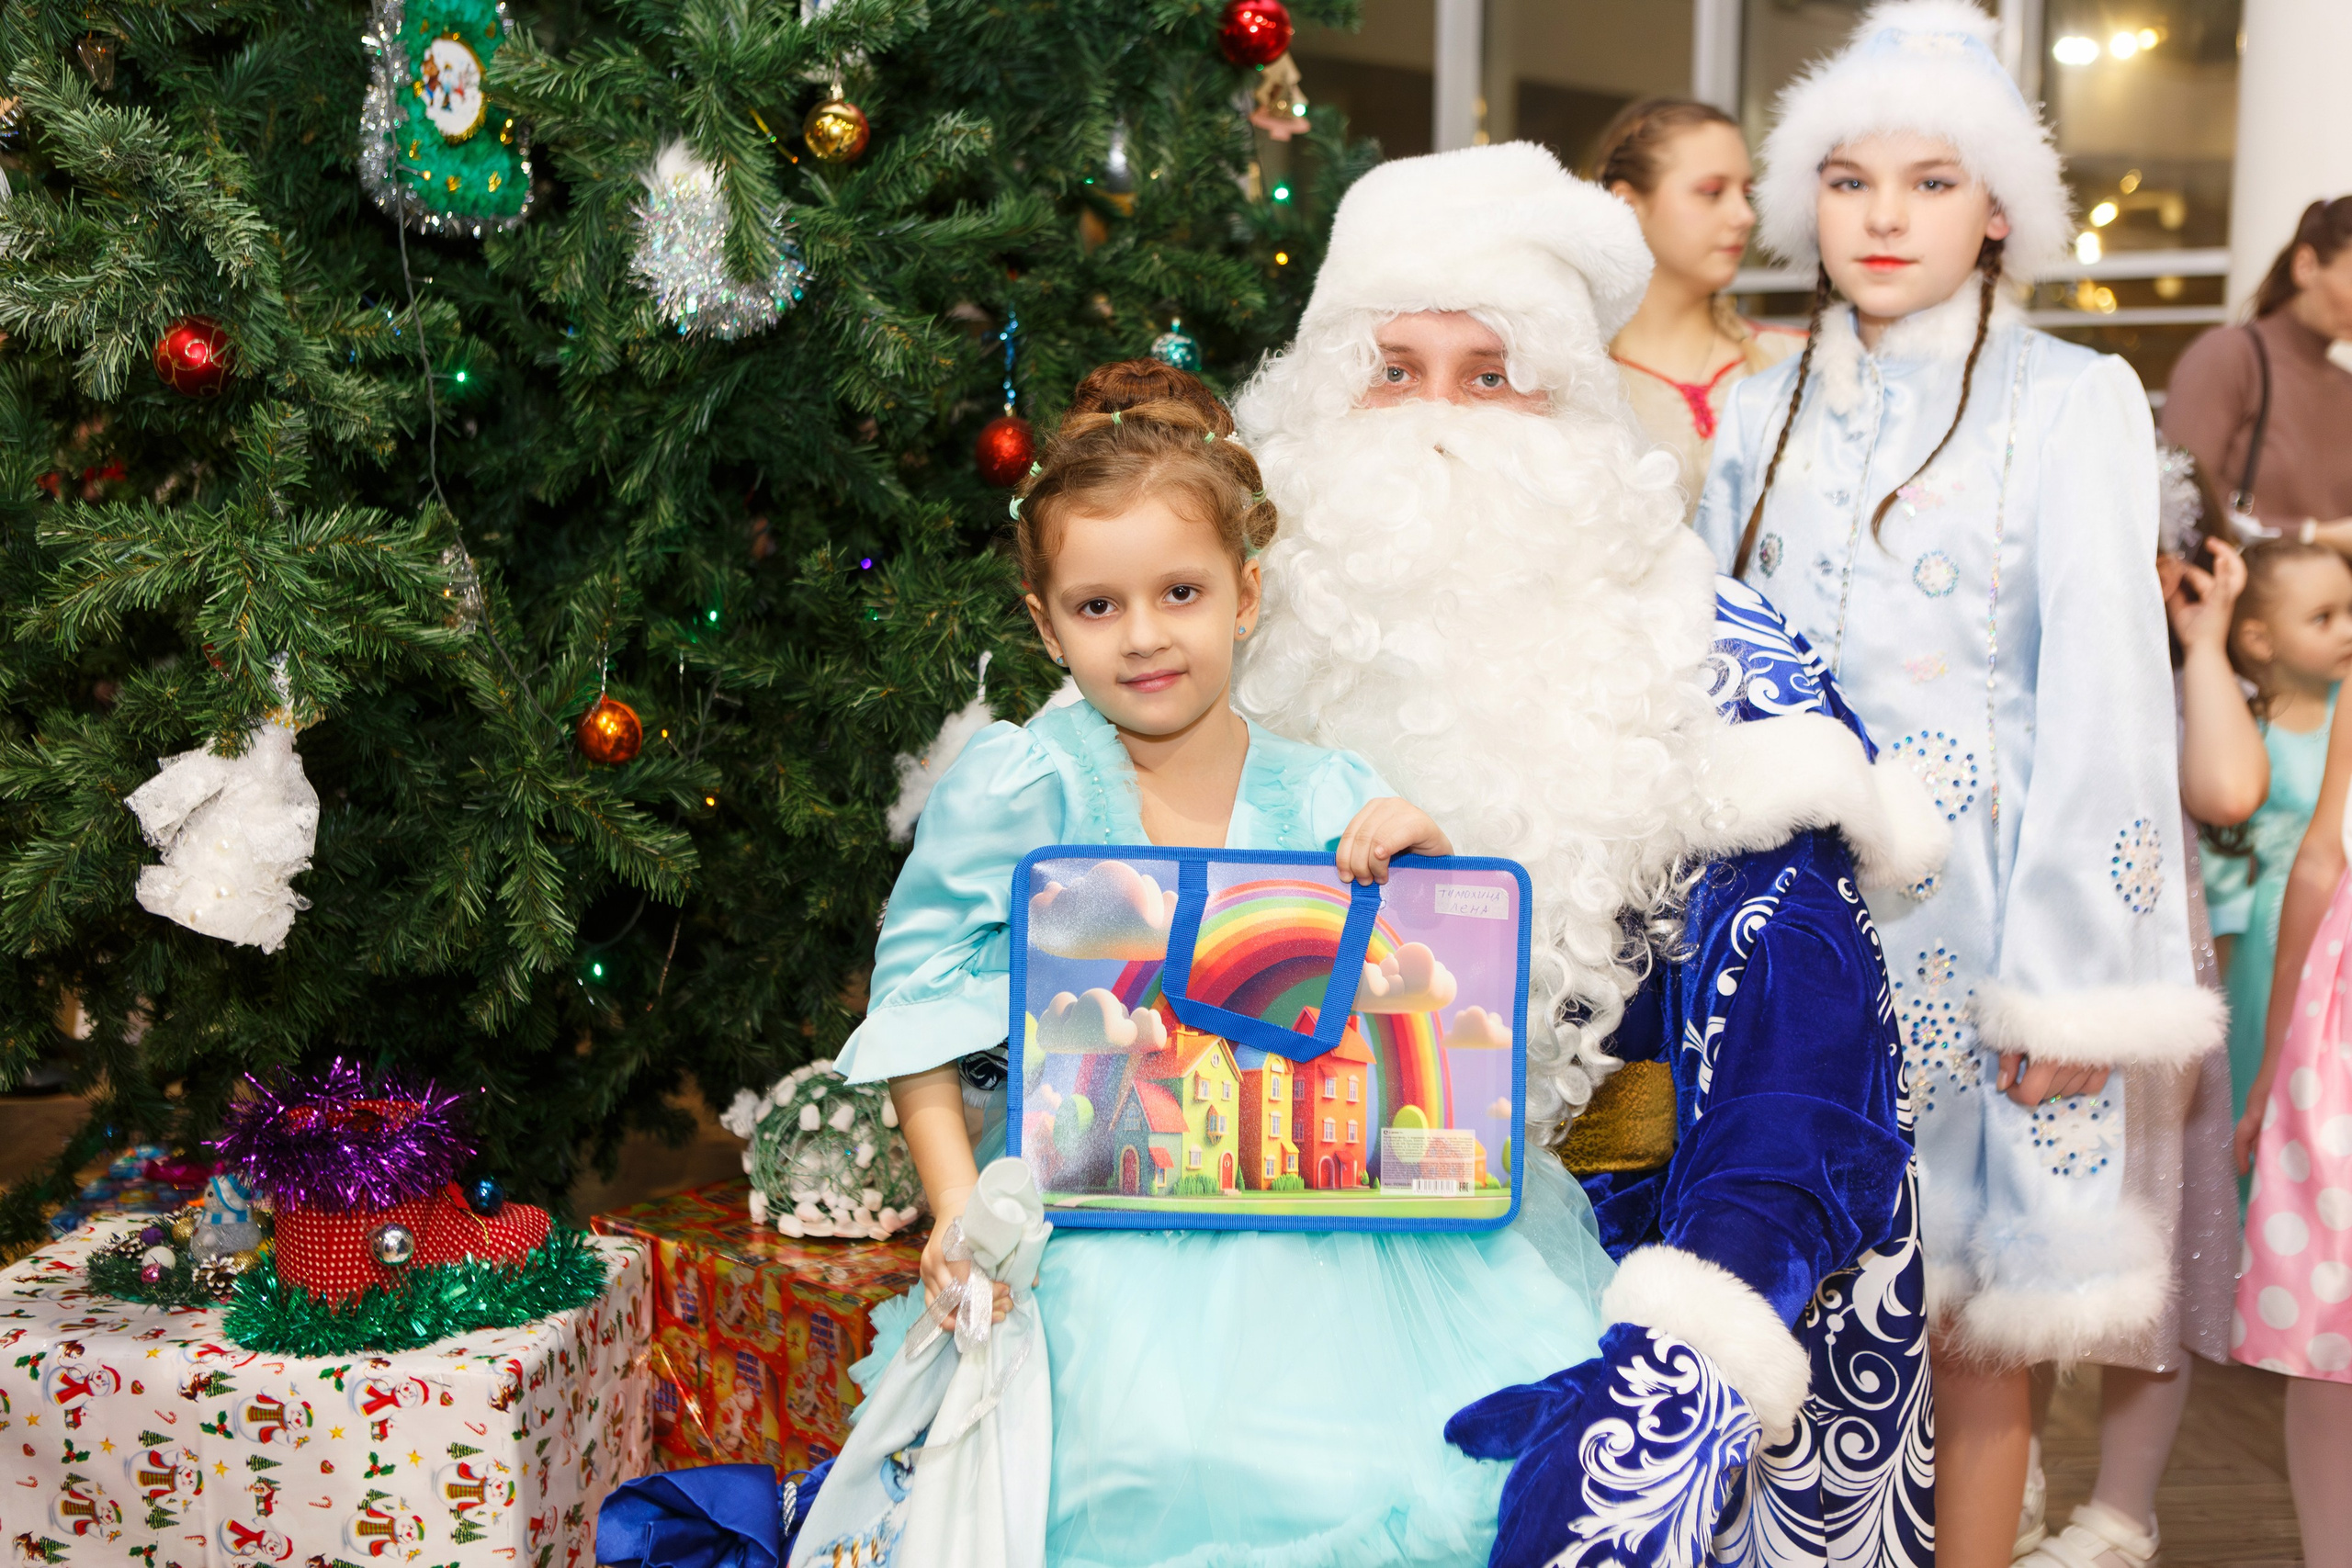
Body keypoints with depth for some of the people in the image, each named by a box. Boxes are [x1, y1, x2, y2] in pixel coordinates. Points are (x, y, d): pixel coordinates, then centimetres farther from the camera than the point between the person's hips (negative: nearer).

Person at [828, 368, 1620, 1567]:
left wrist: (1423, 869, -12)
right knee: (1176, 1459, -28)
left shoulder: (1328, 802, 3)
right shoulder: (1018, 786, -3)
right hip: (1100, 1215, -2)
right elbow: (920, 999, -1)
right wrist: (957, 1203, -11)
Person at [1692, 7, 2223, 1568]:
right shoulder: (1763, 414, 10)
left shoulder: (2068, 401, -1)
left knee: (1975, 1311, 3)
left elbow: (2104, 691, -6)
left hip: (1977, 894, -3)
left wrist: (2066, 973, -11)